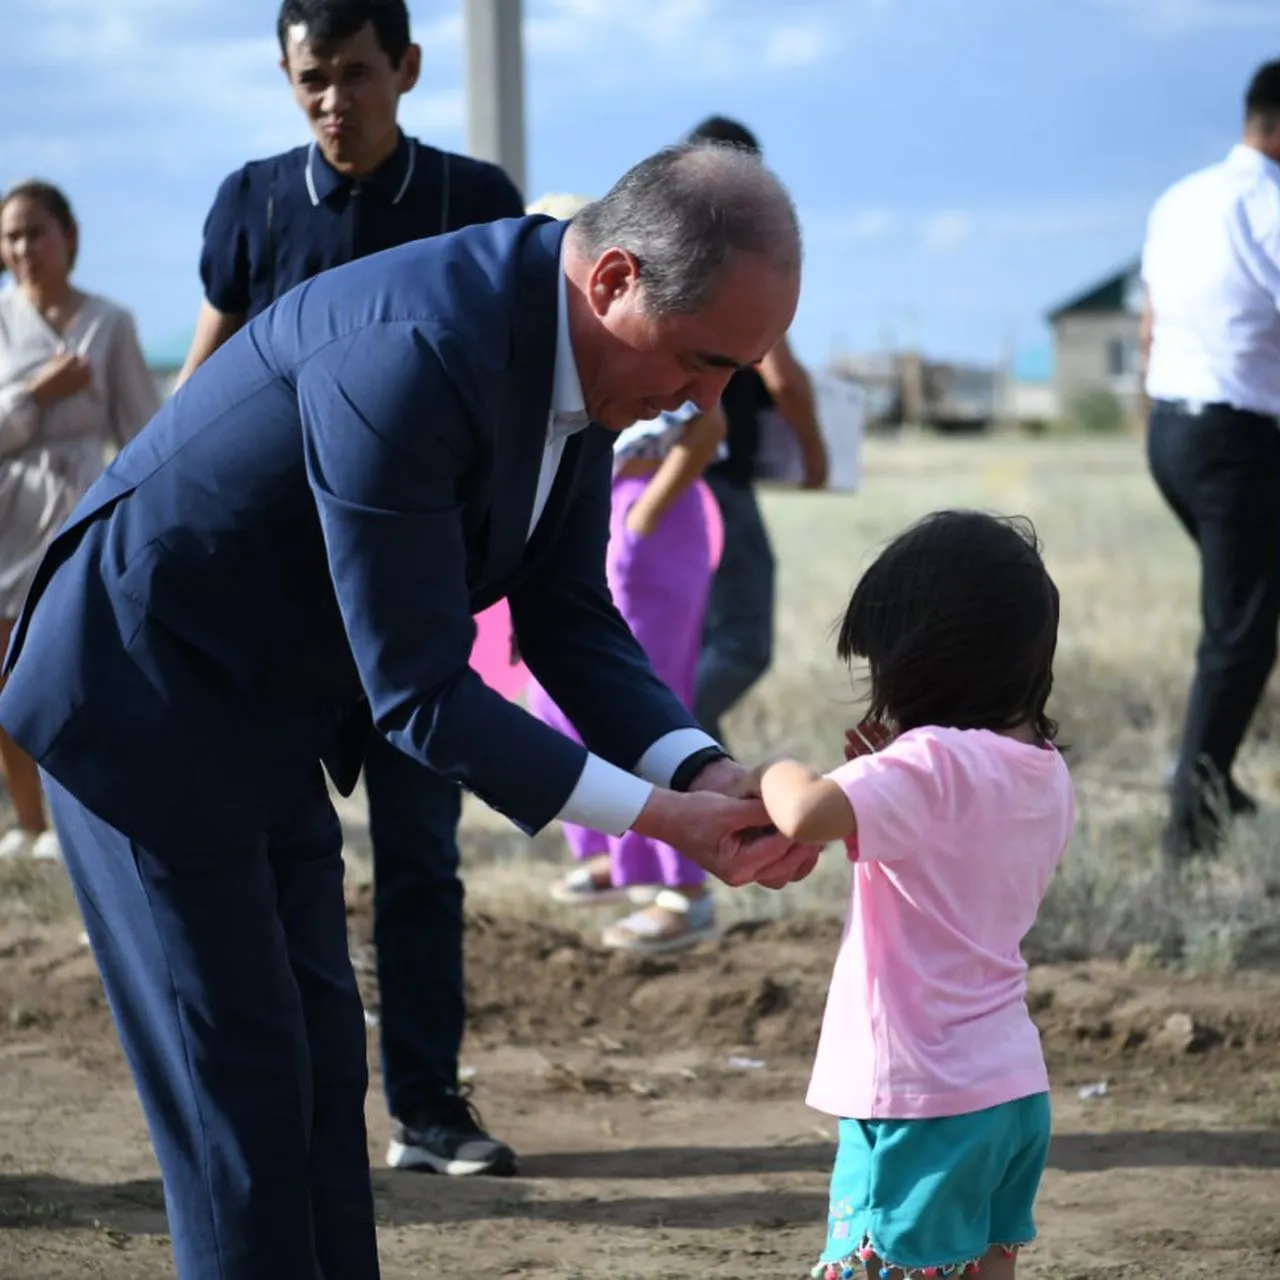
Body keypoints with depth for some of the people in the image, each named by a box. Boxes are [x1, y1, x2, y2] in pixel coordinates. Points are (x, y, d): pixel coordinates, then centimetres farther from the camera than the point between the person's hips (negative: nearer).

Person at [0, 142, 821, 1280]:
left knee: (321, 1070, 12)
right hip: (149, 710, -9)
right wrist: (662, 818, -27)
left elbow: (567, 619, 2)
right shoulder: (412, 356, -33)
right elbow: (418, 692, -30)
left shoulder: (582, 350, -4)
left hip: (269, 722, 9)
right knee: (240, 1089, -4)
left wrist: (702, 774, -14)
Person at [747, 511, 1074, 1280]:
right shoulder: (1046, 776, 7)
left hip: (922, 1099, -8)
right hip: (1013, 1087, 8)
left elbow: (808, 815, -34)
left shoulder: (929, 767, -19)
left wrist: (778, 775, -13)